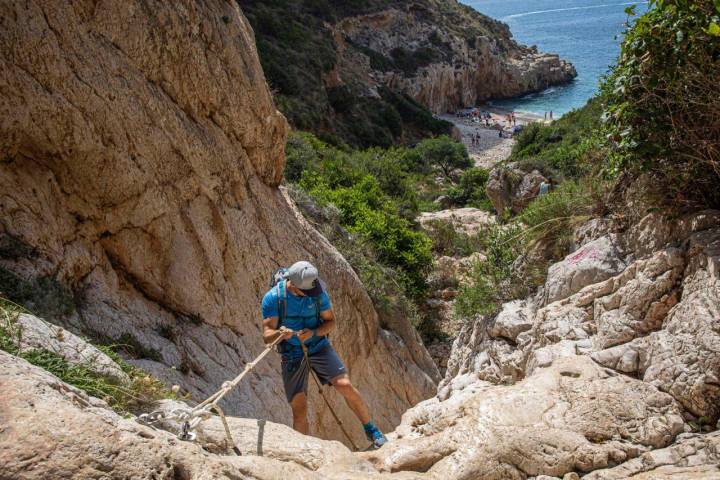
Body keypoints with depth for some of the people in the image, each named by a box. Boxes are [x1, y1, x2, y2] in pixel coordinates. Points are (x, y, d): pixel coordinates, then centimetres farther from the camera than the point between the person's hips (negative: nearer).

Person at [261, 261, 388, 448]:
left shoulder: (318, 292, -11)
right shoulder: (272, 298, -16)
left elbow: (331, 322, -2)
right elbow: (267, 336, -16)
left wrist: (313, 332, -23)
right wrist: (280, 333, -40)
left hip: (318, 347, 1)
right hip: (292, 355, -1)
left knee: (346, 385, -13)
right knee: (299, 410, -3)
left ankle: (372, 430, 6)